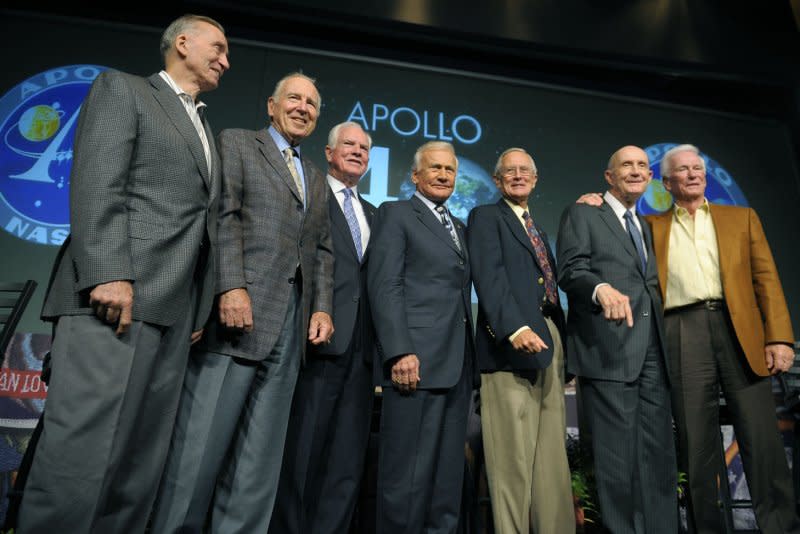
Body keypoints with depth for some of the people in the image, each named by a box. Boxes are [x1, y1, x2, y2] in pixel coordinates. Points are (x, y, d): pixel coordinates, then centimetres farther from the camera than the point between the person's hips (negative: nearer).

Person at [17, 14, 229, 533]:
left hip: (175, 308, 7)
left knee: (142, 461, 7)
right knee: (83, 449, -8)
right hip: (116, 294, -6)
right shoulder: (122, 88, 9)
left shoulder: (207, 130, 27)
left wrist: (200, 308, 13)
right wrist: (108, 273, -19)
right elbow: (95, 185, -7)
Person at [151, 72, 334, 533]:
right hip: (241, 309, -5)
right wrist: (231, 287, -17)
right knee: (201, 444, -3)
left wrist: (322, 307, 5)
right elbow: (224, 216, -5)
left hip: (293, 322, 6)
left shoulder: (317, 179, 25)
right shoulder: (236, 143, 10)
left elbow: (322, 250, 19)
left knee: (261, 458, 7)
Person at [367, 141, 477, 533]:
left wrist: (470, 358, 10)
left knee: (449, 471, 12)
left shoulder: (459, 228, 23)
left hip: (459, 365, 7)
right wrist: (400, 352, -18)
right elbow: (384, 286, -8)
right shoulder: (395, 214, 3)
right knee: (408, 470, -2)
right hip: (417, 359, -7)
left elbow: (461, 293, 19)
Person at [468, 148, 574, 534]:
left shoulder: (537, 230, 27)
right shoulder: (486, 217, 4)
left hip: (550, 343, 8)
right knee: (514, 455, -5)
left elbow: (548, 287, 20)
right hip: (512, 342, -7)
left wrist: (561, 344, 9)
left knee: (552, 455, 9)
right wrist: (515, 327, -25)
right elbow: (489, 276, -12)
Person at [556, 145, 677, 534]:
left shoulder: (645, 226, 26)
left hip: (652, 350, 7)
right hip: (607, 349, -7)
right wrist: (602, 289, -30)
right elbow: (570, 271, -10)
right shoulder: (582, 214, 4)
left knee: (659, 450, 9)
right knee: (617, 455, -4)